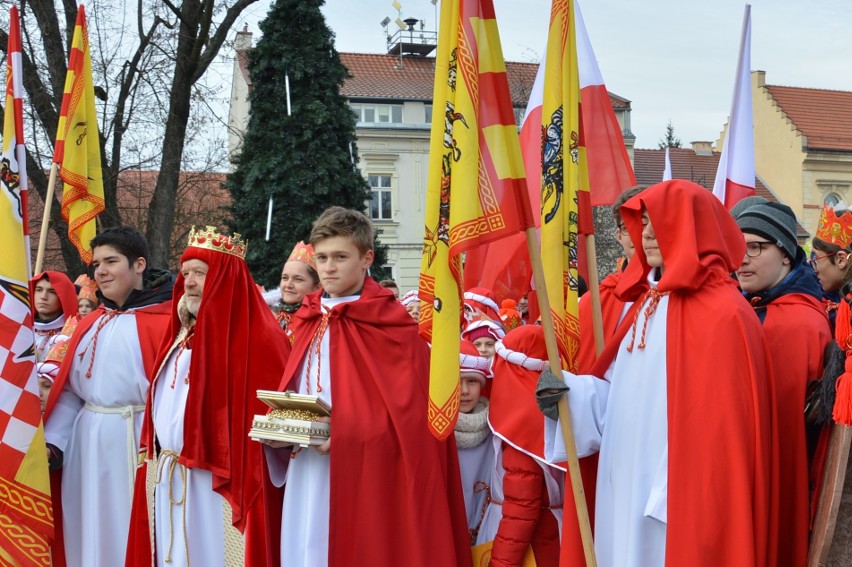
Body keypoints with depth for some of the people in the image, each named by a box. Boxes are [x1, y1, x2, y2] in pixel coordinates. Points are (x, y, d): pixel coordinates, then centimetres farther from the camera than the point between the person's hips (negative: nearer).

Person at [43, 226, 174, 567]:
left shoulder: (164, 319, -8)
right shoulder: (91, 323, 13)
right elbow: (69, 385, 14)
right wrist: (52, 438, 8)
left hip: (134, 437, -6)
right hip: (87, 437, 7)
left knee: (129, 527, 1)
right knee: (90, 525, 13)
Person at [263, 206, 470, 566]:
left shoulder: (391, 325, -7)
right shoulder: (310, 323, 13)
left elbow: (408, 409, -11)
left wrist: (346, 432, -21)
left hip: (363, 480, -6)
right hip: (307, 482, 6)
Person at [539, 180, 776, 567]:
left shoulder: (723, 315, -14)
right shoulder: (645, 303, 12)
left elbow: (718, 425, -18)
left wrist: (691, 511, -20)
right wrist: (569, 392, -3)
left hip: (675, 502, -8)